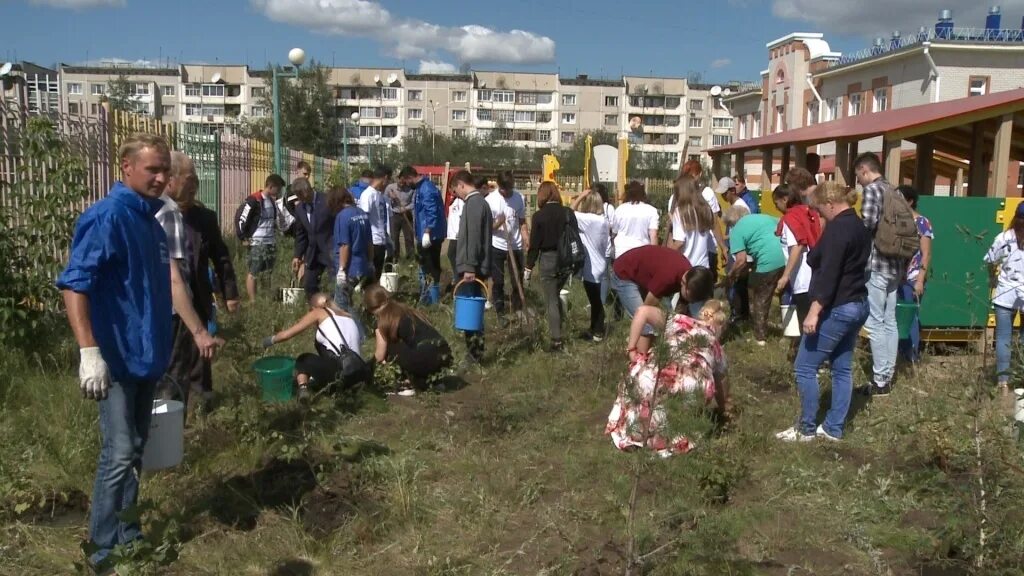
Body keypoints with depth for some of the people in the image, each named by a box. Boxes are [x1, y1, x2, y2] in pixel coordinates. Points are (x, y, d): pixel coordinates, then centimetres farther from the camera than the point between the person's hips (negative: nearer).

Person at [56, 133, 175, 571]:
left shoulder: (150, 218, 9)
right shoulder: (107, 216, -16)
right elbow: (73, 284, -23)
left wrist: (164, 344, 24)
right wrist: (89, 352, -29)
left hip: (147, 355, 8)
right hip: (117, 357, -8)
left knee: (135, 451, 16)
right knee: (118, 455, -5)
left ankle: (128, 535, 29)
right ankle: (105, 551, 9)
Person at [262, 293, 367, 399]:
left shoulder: (318, 313, 12)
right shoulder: (349, 317, 27)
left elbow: (286, 334, 10)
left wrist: (269, 340, 29)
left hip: (338, 369, -6)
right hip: (357, 376, 7)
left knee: (303, 360, 23)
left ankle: (303, 388, 0)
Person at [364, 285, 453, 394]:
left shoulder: (384, 319, 3)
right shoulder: (405, 310, 24)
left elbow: (380, 356, 9)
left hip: (427, 359, -8)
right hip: (444, 355, 8)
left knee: (389, 348, 9)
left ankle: (413, 385, 9)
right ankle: (428, 380, 19)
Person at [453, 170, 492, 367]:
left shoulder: (473, 203, -14)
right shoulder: (479, 201, 17)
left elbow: (473, 237, -21)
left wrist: (469, 266, -23)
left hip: (471, 267, -10)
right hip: (474, 266, 10)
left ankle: (474, 355, 1)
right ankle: (475, 352, 21)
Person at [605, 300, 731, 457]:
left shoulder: (677, 320, 29)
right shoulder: (716, 348, 34)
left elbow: (643, 311, 14)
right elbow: (721, 380, 47)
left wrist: (631, 349, 19)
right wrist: (723, 406, 66)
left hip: (661, 377, -1)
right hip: (696, 387, 2)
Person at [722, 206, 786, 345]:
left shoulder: (736, 231, 4)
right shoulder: (764, 216, 23)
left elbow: (742, 260, -7)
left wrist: (731, 275, 11)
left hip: (768, 264, -6)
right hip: (787, 258, 6)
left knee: (760, 300, 15)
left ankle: (760, 337, 26)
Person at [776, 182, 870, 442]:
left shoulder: (837, 228, -17)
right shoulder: (859, 227, 13)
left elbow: (828, 274, -24)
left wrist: (814, 311, -25)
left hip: (836, 309, -10)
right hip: (857, 305, 10)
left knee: (804, 367, -2)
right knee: (842, 369, 12)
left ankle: (807, 429, 5)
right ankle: (834, 428, 18)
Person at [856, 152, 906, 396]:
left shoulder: (872, 190, -9)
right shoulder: (893, 191, 16)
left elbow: (867, 226, -20)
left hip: (876, 264, -9)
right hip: (895, 264, 9)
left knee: (875, 323, -4)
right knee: (889, 322, 12)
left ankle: (880, 382, -2)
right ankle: (888, 376, 19)